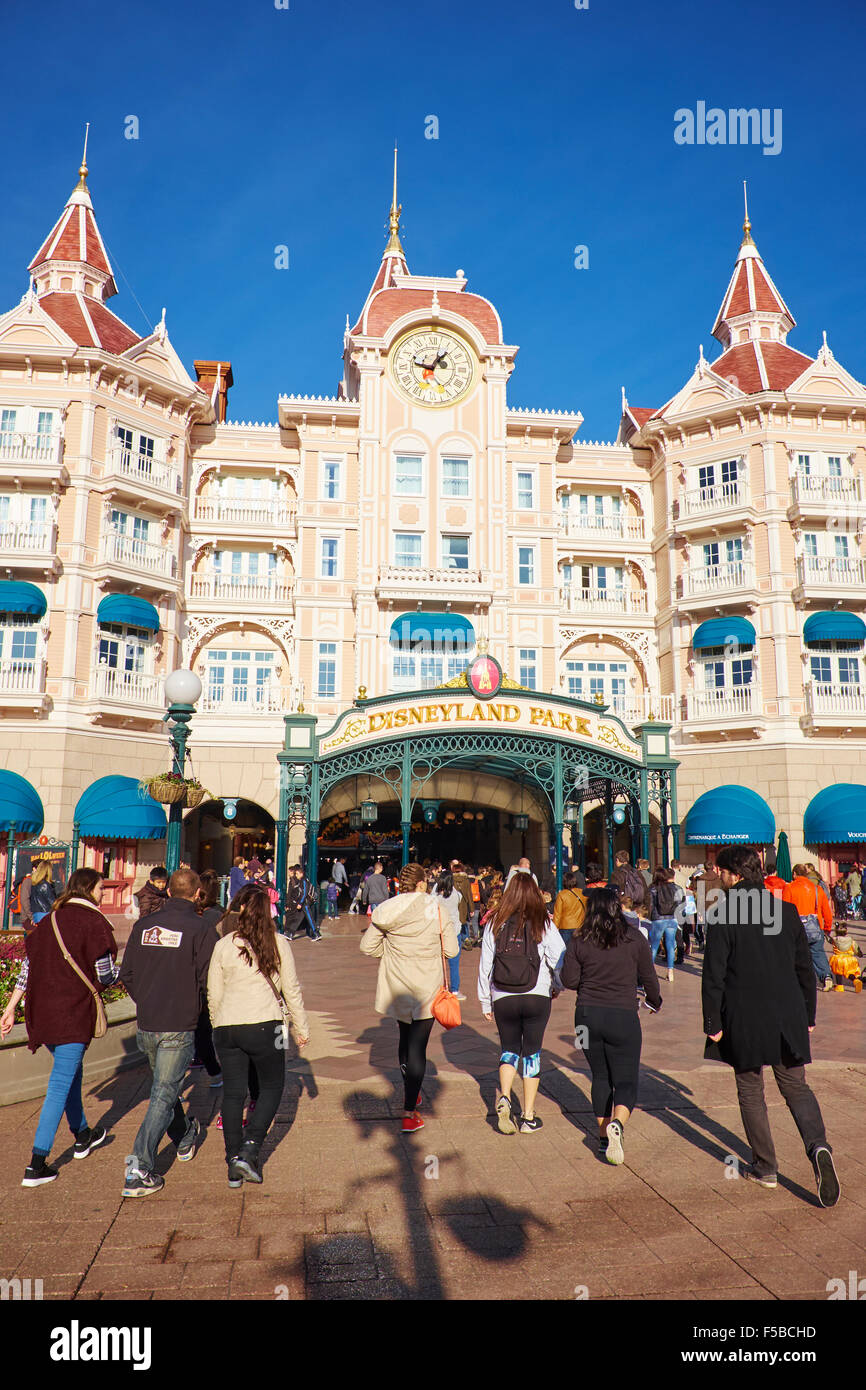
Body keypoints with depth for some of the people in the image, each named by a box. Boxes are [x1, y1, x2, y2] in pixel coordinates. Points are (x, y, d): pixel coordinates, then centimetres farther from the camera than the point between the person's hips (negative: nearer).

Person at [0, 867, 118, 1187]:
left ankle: (82, 1136, 40)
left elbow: (28, 966, 11)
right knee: (60, 1084, -2)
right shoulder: (93, 922, -12)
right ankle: (36, 1165, -1)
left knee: (70, 1071, 24)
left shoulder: (49, 920, 10)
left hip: (42, 1010, 8)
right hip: (73, 1014, -8)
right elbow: (105, 975, -11)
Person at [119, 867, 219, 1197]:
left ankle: (184, 1137, 44)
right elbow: (209, 980, -14)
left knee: (164, 1085, 24)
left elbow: (126, 974, 8)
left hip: (146, 1025, 6)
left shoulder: (144, 925, 3)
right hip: (180, 1027, -6)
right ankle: (140, 1168, -6)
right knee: (164, 1094, 1)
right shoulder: (201, 929, -13)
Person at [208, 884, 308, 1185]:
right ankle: (249, 1150, 0)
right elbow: (291, 989, 2)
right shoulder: (278, 944, -3)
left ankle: (234, 1164, 15)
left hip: (227, 1027, 2)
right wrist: (301, 1028, 12)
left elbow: (213, 994, 7)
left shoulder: (223, 945, 2)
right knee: (272, 1087, 14)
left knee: (232, 1093, 12)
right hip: (264, 1025, -2)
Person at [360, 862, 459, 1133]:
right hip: (426, 989, -3)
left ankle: (410, 1093, 41)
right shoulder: (435, 909, -12)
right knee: (417, 1047, 2)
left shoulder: (385, 911, -6)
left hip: (396, 988, 3)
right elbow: (451, 950, -8)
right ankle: (409, 1113, -1)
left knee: (405, 1037, 23)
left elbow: (367, 946, -4)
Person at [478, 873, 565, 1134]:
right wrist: (557, 986, 14)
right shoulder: (543, 924, -7)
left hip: (503, 999, 1)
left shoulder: (495, 924, -3)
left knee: (509, 1049, 19)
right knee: (532, 1052, 11)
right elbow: (559, 960, -7)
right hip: (537, 997, -1)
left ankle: (504, 1097, -4)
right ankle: (529, 1117, 14)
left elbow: (485, 965, 1)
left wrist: (485, 1002, 11)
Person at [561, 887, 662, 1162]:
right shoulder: (635, 938, -4)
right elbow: (648, 977, 4)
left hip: (587, 1015, 2)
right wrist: (655, 1000, 24)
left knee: (600, 1077, 18)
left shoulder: (579, 942, -3)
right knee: (626, 1081, 6)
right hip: (623, 1016, -2)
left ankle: (604, 1138, 23)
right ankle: (617, 1124, -20)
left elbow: (569, 980, -2)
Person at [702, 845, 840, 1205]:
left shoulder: (723, 916, -13)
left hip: (743, 1020, -3)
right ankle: (818, 1146, -9)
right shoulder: (787, 911, 2)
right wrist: (808, 1016, 18)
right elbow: (805, 969, 8)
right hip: (788, 1018, 4)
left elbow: (713, 976, -13)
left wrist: (712, 1023, -4)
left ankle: (765, 1168, 20)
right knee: (796, 1088, 14)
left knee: (751, 1093, 13)